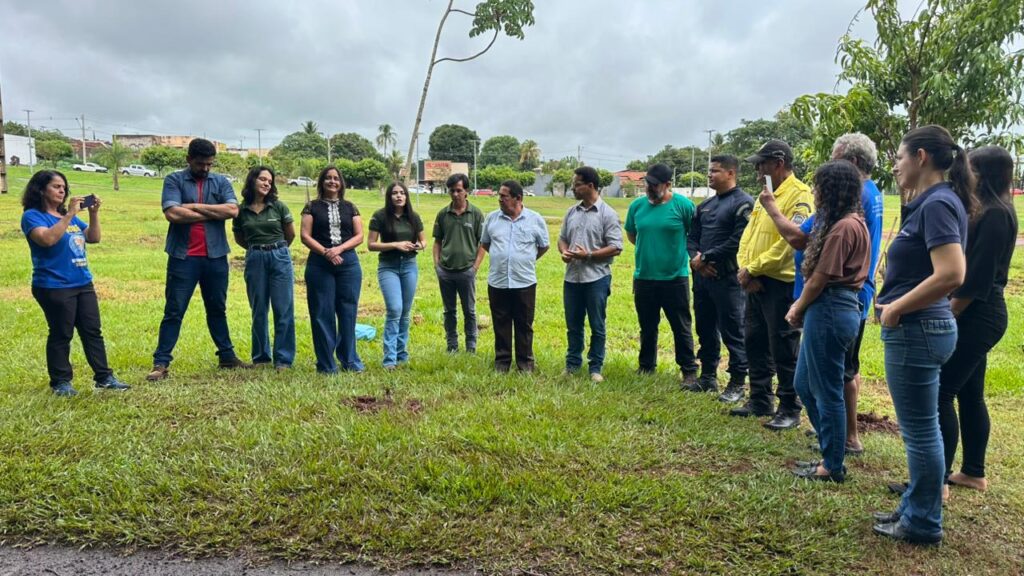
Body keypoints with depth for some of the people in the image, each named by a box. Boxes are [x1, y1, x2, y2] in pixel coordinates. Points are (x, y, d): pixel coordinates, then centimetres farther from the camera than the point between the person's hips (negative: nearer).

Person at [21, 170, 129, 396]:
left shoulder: (69, 215, 14)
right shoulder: (32, 216, -6)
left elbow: (93, 238, 12)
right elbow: (48, 238, -24)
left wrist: (94, 213, -1)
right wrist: (70, 214, -25)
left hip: (83, 283, 7)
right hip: (54, 287, -7)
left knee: (93, 331, 7)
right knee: (61, 335, 1)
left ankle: (104, 377, 12)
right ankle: (61, 382, 12)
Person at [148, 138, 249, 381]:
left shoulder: (221, 182, 8)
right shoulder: (174, 180, -1)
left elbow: (233, 210, -8)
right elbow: (172, 214, -16)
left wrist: (196, 207, -11)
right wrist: (214, 213, -9)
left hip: (215, 256, 3)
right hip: (183, 257, -3)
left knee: (217, 309, 16)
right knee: (174, 311, 1)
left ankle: (227, 355, 26)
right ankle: (161, 363, 7)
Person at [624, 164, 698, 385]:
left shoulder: (683, 205, -9)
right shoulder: (637, 205, 3)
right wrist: (647, 249, 10)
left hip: (675, 278, -4)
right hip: (643, 277, 4)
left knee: (681, 328, 5)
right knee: (647, 327, 16)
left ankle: (689, 371, 16)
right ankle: (646, 366, 31)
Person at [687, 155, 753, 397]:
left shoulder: (743, 203, -9)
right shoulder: (705, 205, 16)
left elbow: (738, 241, -18)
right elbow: (692, 236, 15)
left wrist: (706, 257, -13)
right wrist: (695, 258, -5)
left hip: (728, 277, -8)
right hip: (702, 276, 8)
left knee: (732, 331, -2)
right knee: (705, 328, 15)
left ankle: (737, 383, 7)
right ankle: (708, 376, 27)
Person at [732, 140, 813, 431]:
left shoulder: (799, 196, -13)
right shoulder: (766, 195, 17)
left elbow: (790, 242, -22)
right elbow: (748, 234, 13)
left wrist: (753, 269, -16)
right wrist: (744, 268, -4)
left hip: (781, 284, -9)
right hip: (756, 283, 9)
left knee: (783, 349, -1)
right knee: (755, 342, 15)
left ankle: (790, 409, 11)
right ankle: (760, 400, 28)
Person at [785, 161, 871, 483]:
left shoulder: (842, 227, -17)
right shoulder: (853, 222, 15)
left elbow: (820, 278, -16)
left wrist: (798, 310, -1)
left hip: (829, 310, -10)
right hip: (835, 308, 10)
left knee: (826, 391, 2)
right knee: (804, 384, 18)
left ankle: (833, 467, 15)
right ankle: (831, 451, 28)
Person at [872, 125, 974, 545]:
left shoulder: (938, 204, -17)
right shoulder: (930, 202, 13)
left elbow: (951, 275, -28)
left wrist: (896, 308, -18)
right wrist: (895, 305, 10)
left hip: (917, 330, -10)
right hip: (918, 328, 10)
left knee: (919, 430, 2)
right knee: (921, 427, 18)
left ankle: (923, 524, 16)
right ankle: (917, 508, 32)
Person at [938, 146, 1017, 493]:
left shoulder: (993, 215, -17)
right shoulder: (993, 211, 14)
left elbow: (976, 278, -21)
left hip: (976, 317, -10)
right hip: (978, 316, 10)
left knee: (940, 393, -9)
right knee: (969, 394, 15)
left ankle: (938, 478, -3)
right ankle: (973, 472, 25)